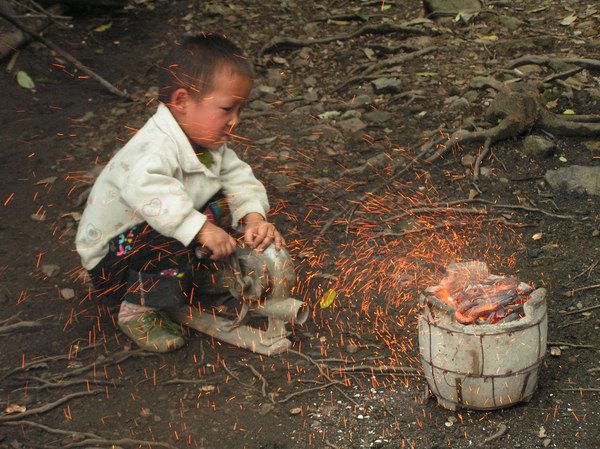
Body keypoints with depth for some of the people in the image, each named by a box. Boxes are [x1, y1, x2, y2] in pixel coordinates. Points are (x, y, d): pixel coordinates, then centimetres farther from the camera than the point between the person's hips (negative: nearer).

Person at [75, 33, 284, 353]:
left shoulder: (210, 143, -2)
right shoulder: (157, 148, -32)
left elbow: (238, 177, -5)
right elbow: (144, 187, -52)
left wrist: (254, 216, -26)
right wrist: (201, 229, -56)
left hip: (152, 236, 9)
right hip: (109, 257, -8)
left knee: (227, 206, -1)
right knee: (176, 241, -35)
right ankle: (138, 309, -15)